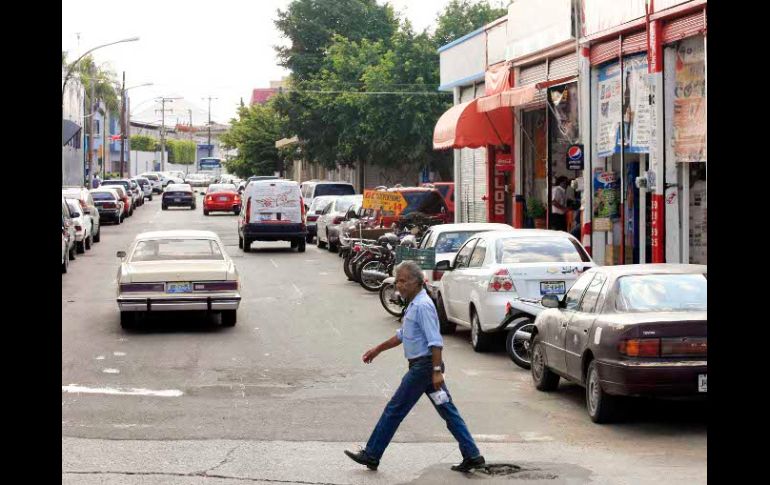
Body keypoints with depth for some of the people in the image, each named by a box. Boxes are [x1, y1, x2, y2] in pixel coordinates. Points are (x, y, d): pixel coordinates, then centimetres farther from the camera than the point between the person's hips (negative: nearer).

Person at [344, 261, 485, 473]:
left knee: (394, 410, -1)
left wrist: (437, 371, -27)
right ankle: (472, 456, 7)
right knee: (448, 412, 8)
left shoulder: (422, 306, -17)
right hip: (423, 366, 10)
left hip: (423, 366, -10)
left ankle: (371, 455, 7)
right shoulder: (414, 304, 15)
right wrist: (378, 350, 29)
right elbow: (402, 335, 27)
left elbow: (435, 342, -23)